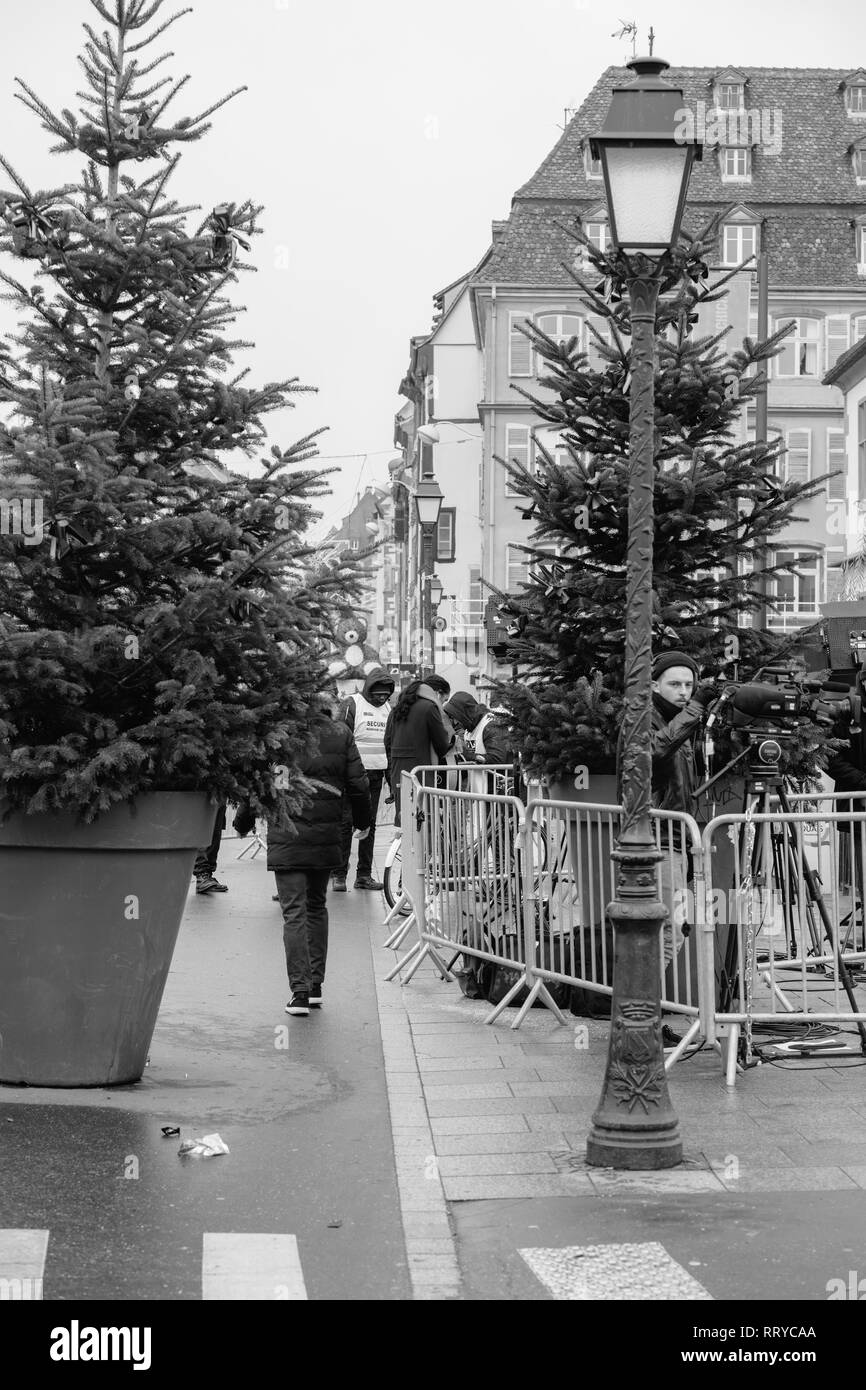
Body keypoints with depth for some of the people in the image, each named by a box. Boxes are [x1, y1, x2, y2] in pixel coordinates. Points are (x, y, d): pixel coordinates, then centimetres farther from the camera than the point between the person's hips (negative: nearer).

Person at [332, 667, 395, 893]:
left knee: (369, 824, 7)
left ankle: (364, 875, 12)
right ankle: (338, 874, -1)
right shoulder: (352, 704, -5)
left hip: (376, 775, 6)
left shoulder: (386, 709, 15)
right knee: (346, 823, -6)